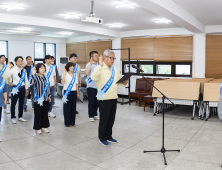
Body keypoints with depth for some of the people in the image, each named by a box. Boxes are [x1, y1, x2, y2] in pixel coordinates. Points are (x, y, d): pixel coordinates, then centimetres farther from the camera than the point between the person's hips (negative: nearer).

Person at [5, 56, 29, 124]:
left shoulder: (24, 70, 6)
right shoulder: (13, 69, -7)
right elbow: (6, 76, -21)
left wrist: (26, 89, 13)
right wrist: (8, 67, -26)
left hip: (22, 88, 4)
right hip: (15, 88, -4)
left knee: (21, 103, 13)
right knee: (13, 103, 4)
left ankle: (20, 117, 27)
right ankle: (13, 117, 19)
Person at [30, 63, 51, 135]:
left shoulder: (45, 77, 9)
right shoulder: (36, 76, -10)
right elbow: (31, 82, -32)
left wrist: (49, 96, 16)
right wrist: (33, 73, -35)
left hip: (46, 99, 6)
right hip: (38, 99, -6)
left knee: (45, 114, 12)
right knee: (38, 114, 3)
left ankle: (44, 126, 25)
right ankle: (37, 128, 16)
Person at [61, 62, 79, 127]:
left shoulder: (75, 74, 11)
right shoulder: (65, 74, -6)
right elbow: (62, 82, -24)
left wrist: (77, 93, 14)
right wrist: (64, 74, -31)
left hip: (74, 92, 5)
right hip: (67, 92, -5)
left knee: (73, 107, 8)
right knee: (67, 107, 1)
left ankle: (72, 122, 18)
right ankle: (67, 123, 10)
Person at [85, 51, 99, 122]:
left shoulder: (98, 65, 11)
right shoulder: (89, 65, -9)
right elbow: (86, 73, -27)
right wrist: (90, 64, -29)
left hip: (98, 86, 6)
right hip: (91, 86, -6)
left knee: (96, 101, 13)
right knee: (91, 101, 1)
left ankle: (95, 114, 26)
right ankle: (91, 116, 12)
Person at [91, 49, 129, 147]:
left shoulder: (114, 69, 13)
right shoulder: (100, 68, -11)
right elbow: (93, 78, -31)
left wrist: (124, 82, -3)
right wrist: (100, 65, -34)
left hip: (114, 98, 7)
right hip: (104, 99, -7)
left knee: (111, 119, 16)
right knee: (104, 120, 5)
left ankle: (108, 136, 33)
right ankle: (102, 138, 22)